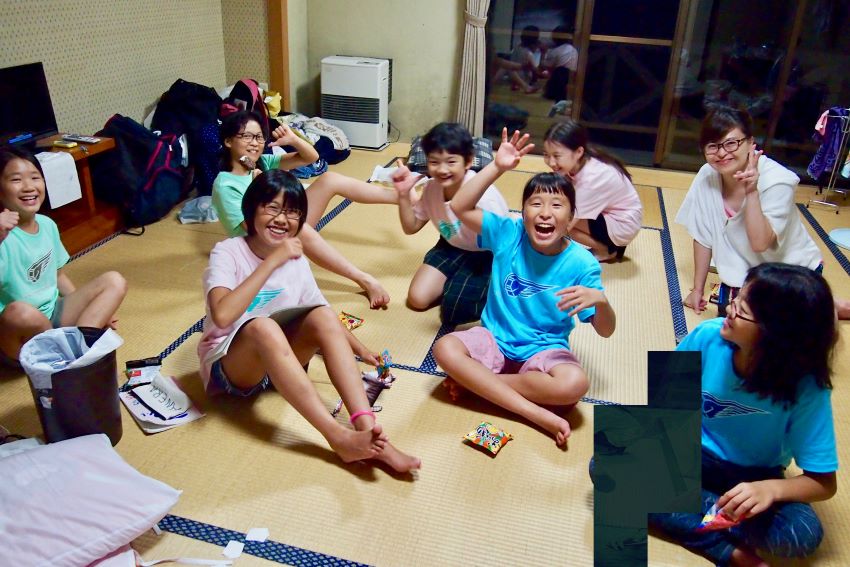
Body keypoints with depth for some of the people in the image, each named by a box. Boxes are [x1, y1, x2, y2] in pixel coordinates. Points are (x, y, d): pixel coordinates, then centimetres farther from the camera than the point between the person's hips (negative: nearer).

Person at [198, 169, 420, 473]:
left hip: (279, 361, 5)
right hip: (228, 365, -4)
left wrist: (360, 350, -1)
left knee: (323, 316, -23)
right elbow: (222, 316, -34)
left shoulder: (297, 261, -1)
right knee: (263, 327, -36)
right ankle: (338, 436, -40)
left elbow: (326, 320, 10)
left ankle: (366, 426, -34)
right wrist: (272, 261, -32)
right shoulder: (228, 252, -15)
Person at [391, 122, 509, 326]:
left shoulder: (482, 195, -32)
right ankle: (456, 281, 18)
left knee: (454, 309, -19)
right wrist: (404, 194, -12)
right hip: (452, 247, 6)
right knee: (417, 298, -5)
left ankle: (488, 289, 9)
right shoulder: (432, 188, -11)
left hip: (485, 256, -6)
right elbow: (411, 227, 2)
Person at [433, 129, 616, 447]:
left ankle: (475, 380, -15)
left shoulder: (581, 263, -12)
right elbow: (460, 208, -16)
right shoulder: (508, 234, -7)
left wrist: (600, 300, -32)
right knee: (445, 348, -28)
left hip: (544, 350, -1)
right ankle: (537, 414, -25)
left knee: (574, 384, -33)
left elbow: (605, 330, -9)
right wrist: (497, 167, -21)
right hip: (494, 339, 2)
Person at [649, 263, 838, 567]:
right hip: (692, 453, 2)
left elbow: (824, 482, -17)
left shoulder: (806, 388, -25)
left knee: (802, 534, -32)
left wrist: (771, 488, -37)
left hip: (754, 475, -2)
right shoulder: (708, 337, -21)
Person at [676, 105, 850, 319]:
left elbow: (760, 243, -32)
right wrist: (698, 289, 0)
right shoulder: (707, 177, -15)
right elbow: (703, 237, -6)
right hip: (745, 270, 4)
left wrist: (751, 192, -40)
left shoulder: (776, 181, -26)